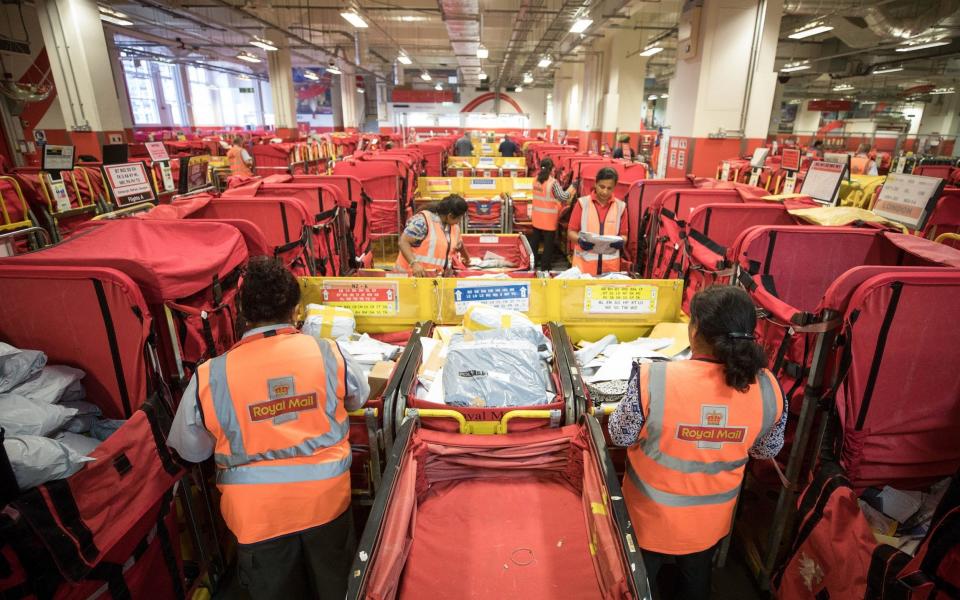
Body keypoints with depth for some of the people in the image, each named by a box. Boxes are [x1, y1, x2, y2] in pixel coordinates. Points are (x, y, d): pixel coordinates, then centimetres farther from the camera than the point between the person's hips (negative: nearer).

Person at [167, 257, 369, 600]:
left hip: (257, 511, 0)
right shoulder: (329, 354, -15)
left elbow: (190, 450, 2)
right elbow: (359, 398, 7)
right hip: (325, 498, 1)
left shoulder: (209, 377, -15)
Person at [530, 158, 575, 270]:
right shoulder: (553, 182, -18)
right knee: (548, 243, 7)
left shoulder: (536, 180, 1)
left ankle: (532, 261, 28)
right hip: (549, 218, -6)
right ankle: (545, 266, 14)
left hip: (537, 217, 6)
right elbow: (564, 197, -18)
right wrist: (573, 186, -7)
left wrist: (559, 188, 12)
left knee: (535, 239, 18)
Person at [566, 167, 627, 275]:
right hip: (584, 261, -1)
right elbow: (571, 232, 0)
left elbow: (623, 235, 8)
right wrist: (580, 240, -20)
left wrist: (621, 241, -14)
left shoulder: (620, 206, 3)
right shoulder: (582, 203, -2)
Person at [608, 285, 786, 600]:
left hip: (654, 513, -3)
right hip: (712, 516, 3)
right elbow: (767, 450, -2)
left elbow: (621, 436, -16)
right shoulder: (768, 387, -20)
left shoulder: (653, 378, -33)